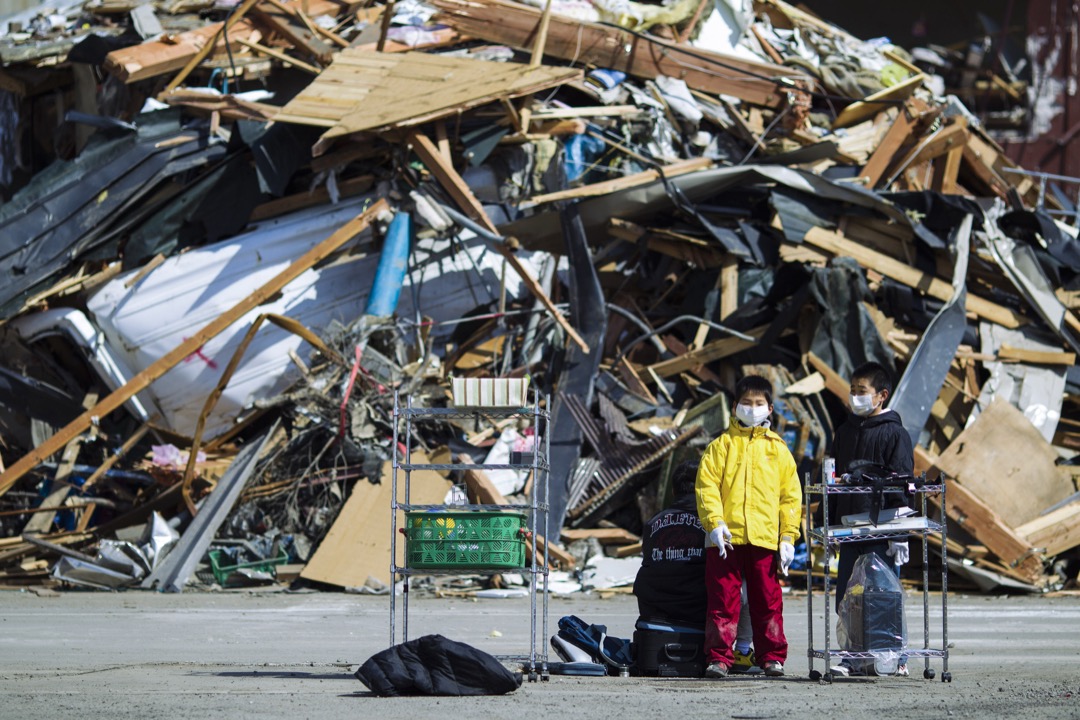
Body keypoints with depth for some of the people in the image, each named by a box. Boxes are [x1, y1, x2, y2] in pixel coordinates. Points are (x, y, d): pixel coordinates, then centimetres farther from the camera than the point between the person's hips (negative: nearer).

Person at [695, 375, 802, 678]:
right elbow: (706, 485, 2)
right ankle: (718, 658, 1)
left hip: (765, 538, 1)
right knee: (722, 600, -2)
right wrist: (715, 523, -12)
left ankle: (772, 657, 10)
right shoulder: (721, 446, 10)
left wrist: (788, 537, 2)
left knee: (768, 601, 3)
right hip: (726, 538, -1)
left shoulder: (778, 449, 13)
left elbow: (791, 495, 11)